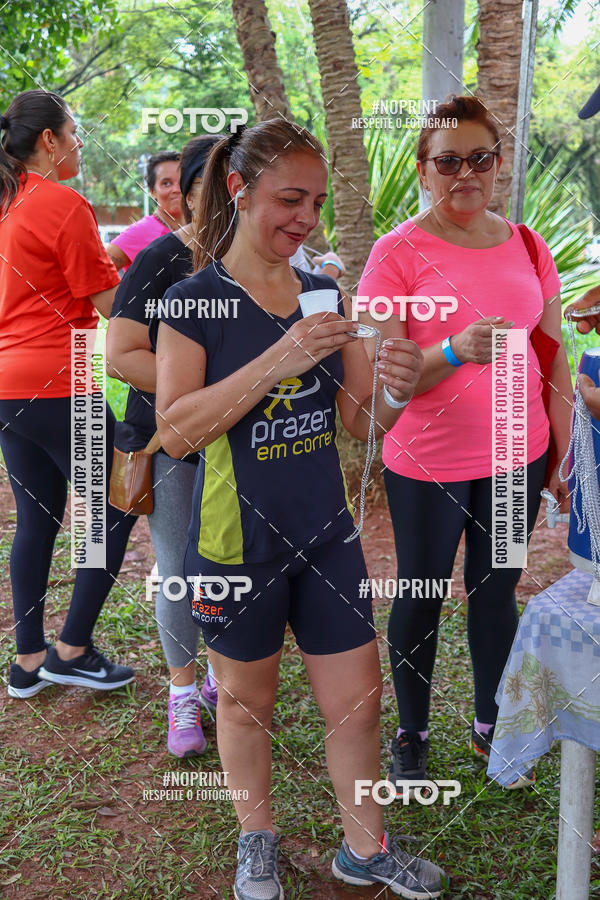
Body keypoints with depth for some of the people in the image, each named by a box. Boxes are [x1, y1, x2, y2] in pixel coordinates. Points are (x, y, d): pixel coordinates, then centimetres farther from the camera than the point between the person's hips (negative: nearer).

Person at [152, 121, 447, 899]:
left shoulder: (326, 297, 3)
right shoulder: (195, 301, -10)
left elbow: (361, 423, 6)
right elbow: (175, 431, -18)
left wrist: (397, 393, -18)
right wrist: (276, 362, -28)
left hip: (326, 533, 4)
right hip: (237, 540, -4)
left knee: (358, 696, 12)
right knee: (246, 699, 15)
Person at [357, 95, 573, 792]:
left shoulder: (527, 247, 5)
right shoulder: (398, 251, -9)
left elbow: (553, 357, 11)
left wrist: (563, 453, 10)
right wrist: (455, 351, -31)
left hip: (515, 456, 4)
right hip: (427, 464, -4)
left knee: (497, 592, 16)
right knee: (420, 599, 10)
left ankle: (489, 726, 35)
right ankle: (411, 734, 30)